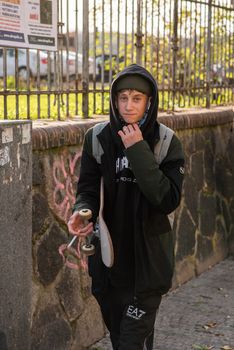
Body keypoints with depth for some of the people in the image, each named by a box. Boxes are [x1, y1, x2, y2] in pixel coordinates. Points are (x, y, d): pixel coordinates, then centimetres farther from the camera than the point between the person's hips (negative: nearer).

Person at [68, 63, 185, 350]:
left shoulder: (167, 143, -10)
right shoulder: (98, 138, -4)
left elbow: (168, 200, -19)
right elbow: (88, 189, -1)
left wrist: (139, 152, -23)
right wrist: (82, 211, -23)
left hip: (148, 258, -3)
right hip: (109, 255, 3)